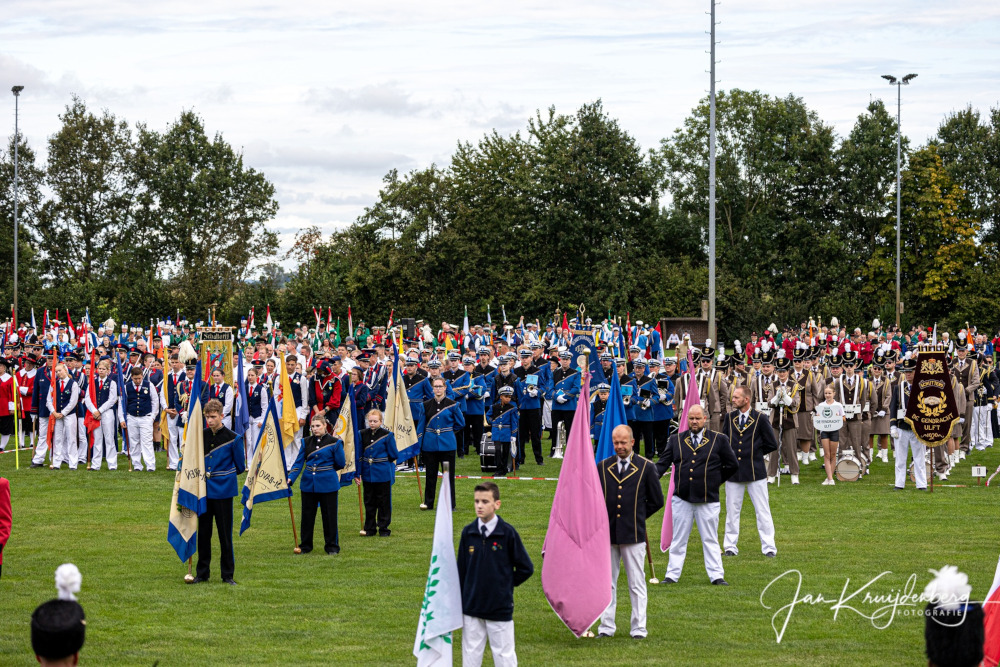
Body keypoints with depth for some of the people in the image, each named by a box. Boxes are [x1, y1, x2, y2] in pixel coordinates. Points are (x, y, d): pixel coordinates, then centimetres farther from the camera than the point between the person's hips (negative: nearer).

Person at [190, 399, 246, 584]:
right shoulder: (201, 436, 5)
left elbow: (240, 468, 1)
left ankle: (228, 575, 9)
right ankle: (202, 573, 17)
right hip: (203, 491, 4)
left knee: (225, 534, 1)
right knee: (203, 533, 8)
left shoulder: (232, 438, -6)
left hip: (223, 492, -4)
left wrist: (222, 476, 7)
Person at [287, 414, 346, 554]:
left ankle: (332, 546, 13)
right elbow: (298, 462, 2)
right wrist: (290, 478, -10)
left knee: (329, 516, 3)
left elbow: (341, 464, -1)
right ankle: (305, 545, 19)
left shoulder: (334, 442, -5)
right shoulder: (307, 442, 6)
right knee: (307, 516, 9)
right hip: (308, 484, 3)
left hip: (327, 484, -3)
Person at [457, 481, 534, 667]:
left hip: (500, 608, -3)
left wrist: (505, 585, 2)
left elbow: (526, 568, 0)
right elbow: (461, 570, 8)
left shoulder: (507, 533, -8)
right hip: (472, 608, 3)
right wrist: (458, 606, 8)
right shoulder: (468, 533, 2)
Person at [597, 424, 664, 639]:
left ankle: (638, 628, 5)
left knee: (637, 585, 1)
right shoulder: (603, 467, 9)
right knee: (607, 583, 7)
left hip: (633, 533, -3)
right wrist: (602, 520, 6)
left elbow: (657, 501, 7)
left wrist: (637, 516, 7)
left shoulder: (646, 467, 2)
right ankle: (606, 626, 13)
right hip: (607, 534, 3)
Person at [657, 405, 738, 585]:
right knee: (678, 539, 7)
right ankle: (672, 575, 13)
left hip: (708, 499, -2)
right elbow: (663, 463, 3)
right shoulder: (676, 440, 8)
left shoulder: (718, 440, 2)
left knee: (710, 539, 4)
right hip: (682, 498, 2)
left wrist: (716, 481, 9)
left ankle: (716, 575, 9)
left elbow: (732, 465, 10)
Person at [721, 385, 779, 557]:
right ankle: (730, 545, 15)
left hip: (755, 471, -3)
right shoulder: (729, 418, 8)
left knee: (762, 510, -1)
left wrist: (754, 452, 5)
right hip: (733, 471, 3)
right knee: (732, 510, 7)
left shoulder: (760, 419, -3)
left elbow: (772, 444, 3)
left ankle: (768, 546, 3)